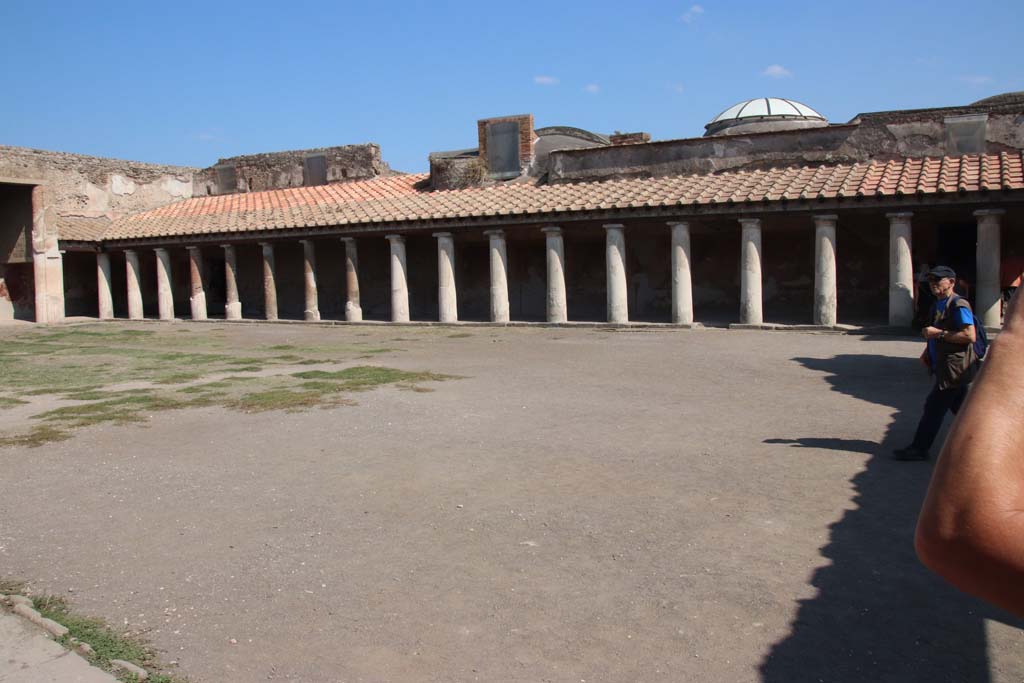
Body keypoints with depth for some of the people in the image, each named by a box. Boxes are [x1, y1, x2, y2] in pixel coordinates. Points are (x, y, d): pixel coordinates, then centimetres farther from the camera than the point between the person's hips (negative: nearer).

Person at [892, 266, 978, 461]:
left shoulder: (958, 305, -16)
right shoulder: (938, 305, 15)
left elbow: (970, 335, -25)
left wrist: (938, 334, -23)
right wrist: (928, 351, 12)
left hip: (954, 369, -10)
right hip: (946, 368, 10)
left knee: (934, 407, -6)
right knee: (961, 408, 16)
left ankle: (919, 448, 0)